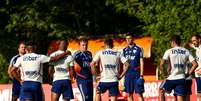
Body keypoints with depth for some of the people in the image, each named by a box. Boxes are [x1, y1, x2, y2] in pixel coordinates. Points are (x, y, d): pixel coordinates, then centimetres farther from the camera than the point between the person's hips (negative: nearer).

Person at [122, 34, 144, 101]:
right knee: (129, 94, 6)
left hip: (136, 74, -4)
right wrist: (123, 75, 10)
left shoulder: (139, 49, -2)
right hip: (128, 74, 5)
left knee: (139, 93, -6)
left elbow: (141, 62, -3)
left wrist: (141, 76, -10)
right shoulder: (125, 50, 12)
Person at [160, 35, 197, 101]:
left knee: (161, 91, 24)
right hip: (181, 79, 3)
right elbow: (195, 64, 1)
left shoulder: (169, 51, -1)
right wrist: (188, 74, 8)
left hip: (171, 78, -3)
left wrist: (163, 72, 5)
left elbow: (161, 64, -11)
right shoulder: (186, 51, 8)